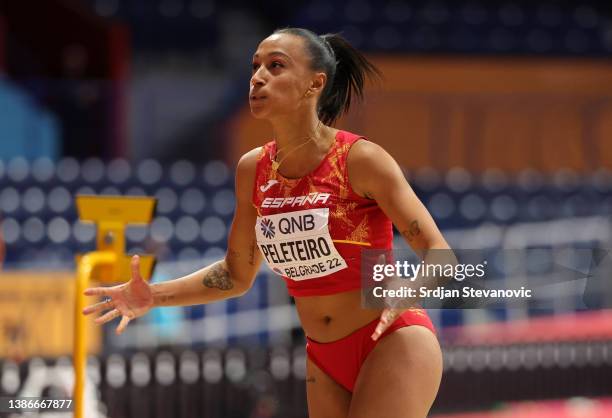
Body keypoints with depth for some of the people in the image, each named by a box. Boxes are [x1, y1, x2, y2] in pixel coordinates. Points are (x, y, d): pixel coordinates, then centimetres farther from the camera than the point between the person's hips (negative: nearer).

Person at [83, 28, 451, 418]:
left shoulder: (360, 159, -16)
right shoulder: (253, 169, 2)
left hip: (393, 344, -6)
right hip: (326, 359, 6)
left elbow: (439, 253, -14)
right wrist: (153, 295, 0)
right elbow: (237, 274, 13)